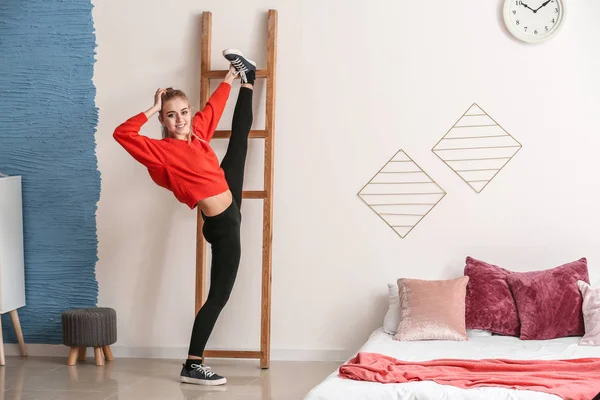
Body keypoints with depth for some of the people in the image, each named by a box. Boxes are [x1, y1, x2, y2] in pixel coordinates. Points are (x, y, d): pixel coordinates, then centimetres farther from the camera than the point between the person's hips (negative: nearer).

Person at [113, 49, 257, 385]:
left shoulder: (197, 132, -4)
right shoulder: (162, 150, -24)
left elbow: (213, 107, 16)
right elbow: (123, 133, -36)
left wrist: (230, 77, 26)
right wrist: (154, 109, -28)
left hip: (230, 206, 9)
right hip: (222, 226, -9)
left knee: (240, 138, 33)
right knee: (219, 296, -6)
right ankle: (192, 366, 0)